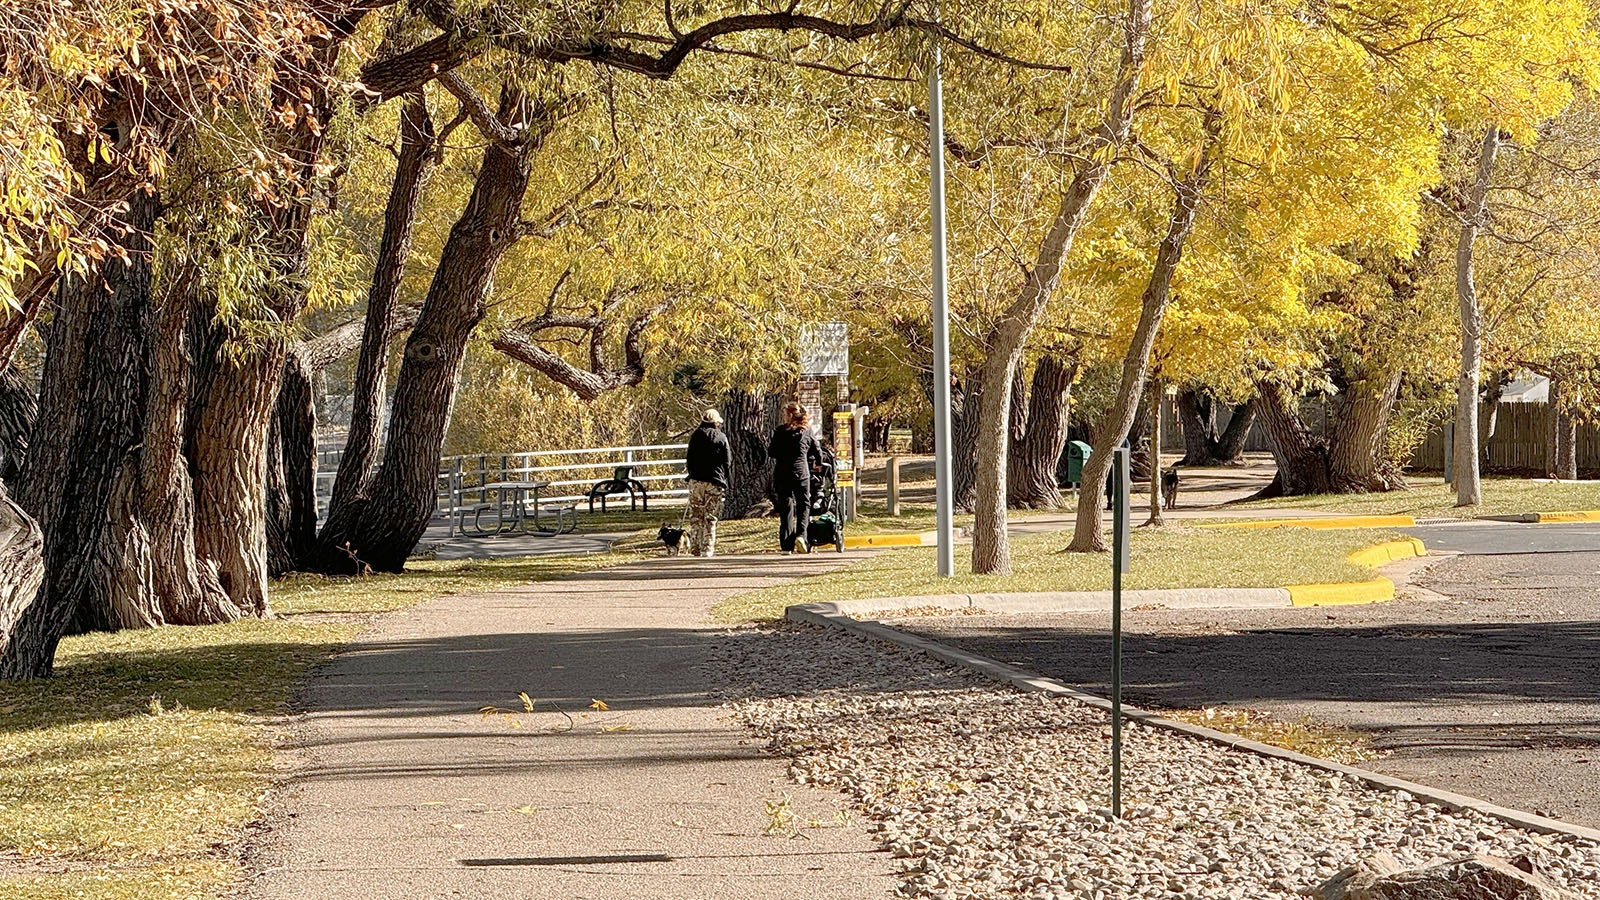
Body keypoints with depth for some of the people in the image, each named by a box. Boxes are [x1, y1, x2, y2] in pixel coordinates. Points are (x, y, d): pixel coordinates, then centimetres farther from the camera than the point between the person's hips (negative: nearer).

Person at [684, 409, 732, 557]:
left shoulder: (696, 435, 4)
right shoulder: (721, 438, 2)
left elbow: (690, 460, 7)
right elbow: (728, 463, 4)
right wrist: (726, 483, 12)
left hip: (696, 480, 1)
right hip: (715, 482, -1)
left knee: (696, 517, 6)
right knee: (711, 517, 2)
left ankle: (695, 549, 4)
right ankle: (708, 550, -2)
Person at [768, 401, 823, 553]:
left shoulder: (780, 431, -4)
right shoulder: (806, 431, 3)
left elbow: (772, 452, -3)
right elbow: (817, 450, 11)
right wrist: (818, 464, 31)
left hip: (782, 474, 0)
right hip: (801, 472, 1)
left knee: (785, 508, 4)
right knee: (803, 505, 10)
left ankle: (787, 545, 2)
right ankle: (800, 534, -13)